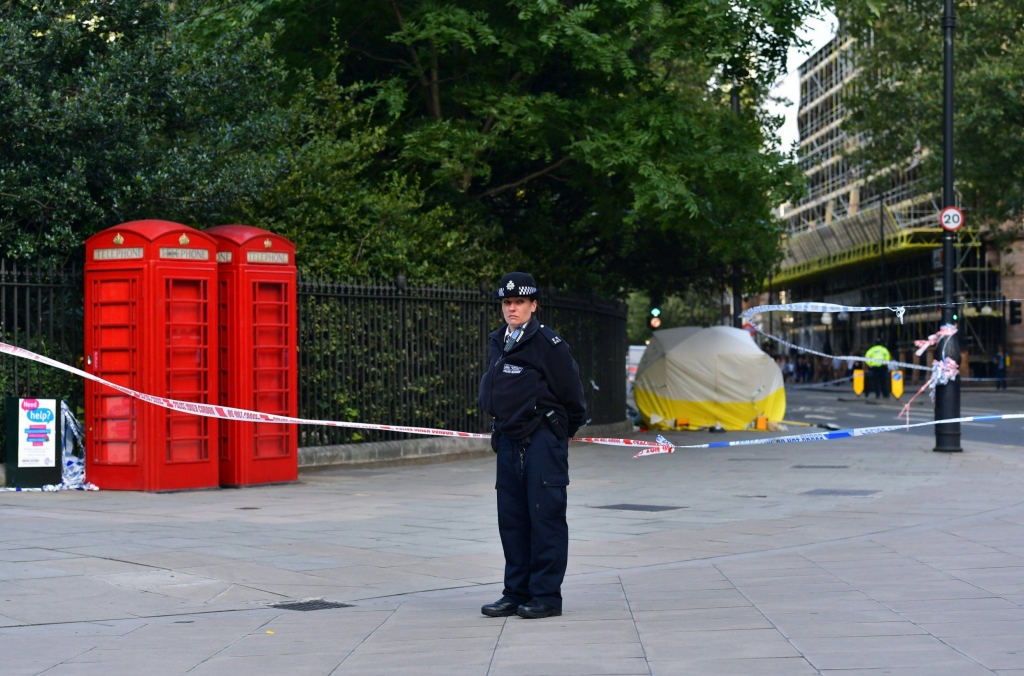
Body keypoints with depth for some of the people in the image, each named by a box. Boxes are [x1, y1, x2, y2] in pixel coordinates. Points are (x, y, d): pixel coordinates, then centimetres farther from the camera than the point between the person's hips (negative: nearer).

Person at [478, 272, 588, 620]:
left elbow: (572, 395, -5)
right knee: (511, 520, 9)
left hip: (543, 442, -7)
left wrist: (561, 431, 7)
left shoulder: (549, 344, -10)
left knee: (545, 517, -4)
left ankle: (547, 595, 0)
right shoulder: (498, 343, 13)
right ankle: (516, 593, 16)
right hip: (508, 441, 7)